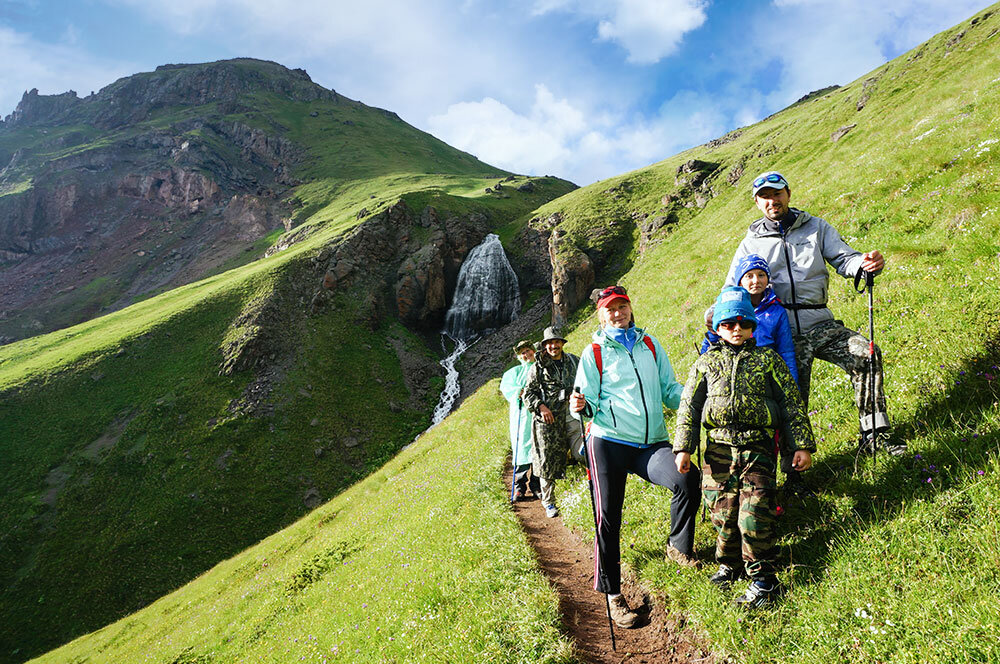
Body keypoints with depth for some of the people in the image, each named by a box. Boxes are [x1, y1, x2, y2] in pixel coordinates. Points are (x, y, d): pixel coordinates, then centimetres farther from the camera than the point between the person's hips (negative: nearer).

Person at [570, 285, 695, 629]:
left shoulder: (650, 344, 16)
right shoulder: (593, 352, 6)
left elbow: (669, 389, 16)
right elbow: (590, 403, 3)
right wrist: (582, 406, -21)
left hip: (652, 443, 2)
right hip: (608, 442, -2)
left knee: (687, 480, -23)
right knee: (608, 519, -1)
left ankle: (678, 546, 5)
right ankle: (612, 595, 15)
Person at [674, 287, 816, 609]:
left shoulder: (767, 359, 10)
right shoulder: (705, 363, 13)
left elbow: (791, 403, 9)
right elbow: (689, 406, 10)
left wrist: (802, 445, 3)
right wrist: (683, 447, 2)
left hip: (756, 447, -2)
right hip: (718, 448, 2)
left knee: (754, 514, -9)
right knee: (722, 511, 6)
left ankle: (764, 580, 6)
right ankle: (728, 564, 29)